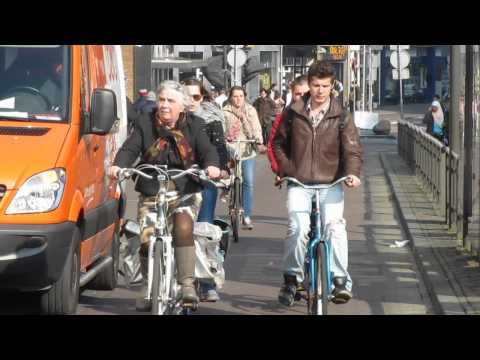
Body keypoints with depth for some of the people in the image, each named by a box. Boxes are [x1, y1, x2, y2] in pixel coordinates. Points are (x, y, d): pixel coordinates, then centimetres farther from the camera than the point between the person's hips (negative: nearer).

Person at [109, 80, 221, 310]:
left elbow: (207, 150, -6)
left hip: (185, 194, -1)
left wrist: (211, 165, -29)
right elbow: (130, 148, -5)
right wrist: (118, 165, -26)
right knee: (146, 240, -7)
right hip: (150, 194, 1)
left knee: (183, 229, -27)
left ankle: (187, 283, -25)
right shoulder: (145, 124, 5)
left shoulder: (194, 125, 5)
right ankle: (148, 289, 13)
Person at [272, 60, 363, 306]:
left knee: (335, 225, -21)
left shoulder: (341, 117, 0)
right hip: (298, 183, 0)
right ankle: (292, 278, 2)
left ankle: (341, 280, -14)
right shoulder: (293, 113, 4)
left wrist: (352, 173, -24)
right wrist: (284, 169, 5)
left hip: (330, 183, 0)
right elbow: (278, 143, 17)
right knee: (298, 228, -17)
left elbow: (353, 149, -6)